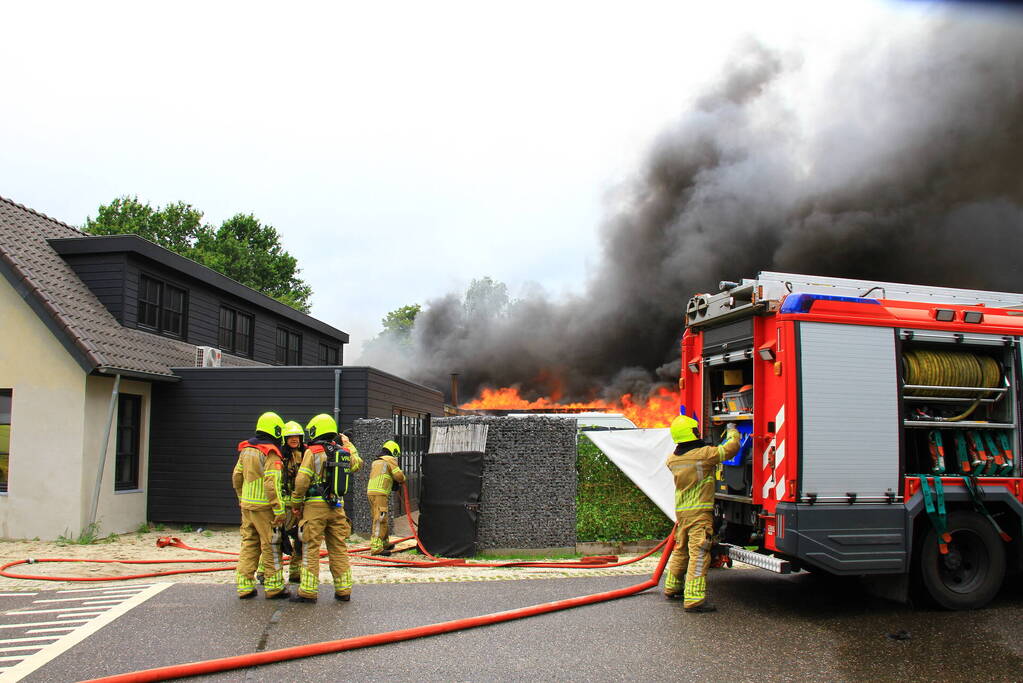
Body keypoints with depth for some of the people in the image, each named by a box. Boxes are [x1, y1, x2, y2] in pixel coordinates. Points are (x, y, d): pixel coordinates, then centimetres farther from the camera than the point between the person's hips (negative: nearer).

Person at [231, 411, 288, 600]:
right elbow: (272, 484, -20)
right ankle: (273, 587, 8)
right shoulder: (271, 453, -14)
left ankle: (244, 586, 16)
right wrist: (279, 510, -18)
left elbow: (237, 477, 16)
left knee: (249, 544, 14)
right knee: (271, 546, 2)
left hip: (247, 505, 8)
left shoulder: (246, 450, 11)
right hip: (264, 506, -8)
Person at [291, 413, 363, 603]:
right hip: (337, 507, 5)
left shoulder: (313, 452, -8)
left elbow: (302, 480, -13)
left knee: (311, 548, 0)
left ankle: (308, 592, 1)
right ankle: (343, 590, 14)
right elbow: (358, 463, 29)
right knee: (339, 548, 11)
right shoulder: (344, 452, 8)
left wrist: (296, 503, 0)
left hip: (315, 505, -5)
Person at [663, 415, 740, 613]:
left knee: (681, 550, 21)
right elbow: (730, 448, -6)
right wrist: (732, 432, 15)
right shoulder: (704, 453, -15)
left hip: (681, 511, 7)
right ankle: (694, 599, -11)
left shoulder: (672, 459, 5)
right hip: (700, 511, -7)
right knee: (699, 554, -8)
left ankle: (672, 588, 34)